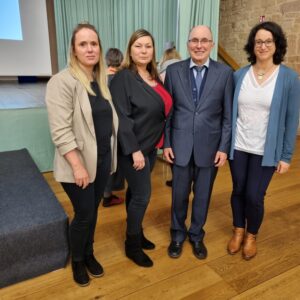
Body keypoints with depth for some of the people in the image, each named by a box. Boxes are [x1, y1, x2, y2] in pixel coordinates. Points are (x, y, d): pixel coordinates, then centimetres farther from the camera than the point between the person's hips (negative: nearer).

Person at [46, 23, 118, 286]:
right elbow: (61, 131, -19)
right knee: (83, 214, 5)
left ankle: (89, 254, 39)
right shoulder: (62, 82, -14)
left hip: (103, 159, 6)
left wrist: (111, 154, 7)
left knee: (93, 211, 17)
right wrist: (78, 166, -21)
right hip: (79, 163, -6)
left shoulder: (103, 81, 8)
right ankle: (77, 261, 32)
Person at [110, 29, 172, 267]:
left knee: (136, 191, 18)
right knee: (142, 195, -1)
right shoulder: (123, 78, -14)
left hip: (150, 146, 7)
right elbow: (122, 118, -20)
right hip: (133, 148, -7)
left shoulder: (154, 77, 8)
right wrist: (134, 150, -22)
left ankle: (135, 233, 34)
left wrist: (161, 143, 10)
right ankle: (132, 245, 19)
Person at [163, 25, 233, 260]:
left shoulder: (225, 73, -2)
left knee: (203, 195, 14)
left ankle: (196, 235, 37)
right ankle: (178, 234, 37)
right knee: (179, 195, 12)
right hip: (181, 145, 0)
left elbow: (228, 114, -1)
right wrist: (166, 143, -1)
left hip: (210, 146, 0)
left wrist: (224, 147, -5)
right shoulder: (174, 71, 0)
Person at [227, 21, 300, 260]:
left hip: (266, 150, -2)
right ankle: (238, 231, 37)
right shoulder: (239, 75, 0)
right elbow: (230, 111, 5)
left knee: (254, 196, 2)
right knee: (238, 190, 13)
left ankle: (251, 236, 31)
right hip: (238, 146, 2)